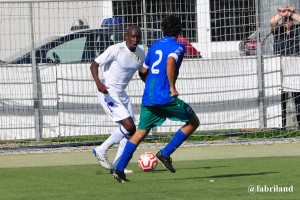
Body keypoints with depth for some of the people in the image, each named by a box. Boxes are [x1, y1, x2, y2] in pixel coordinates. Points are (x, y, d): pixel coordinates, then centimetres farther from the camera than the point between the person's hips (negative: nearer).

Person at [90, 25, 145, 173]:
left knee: (130, 130, 3)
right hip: (108, 93, -8)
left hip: (122, 94, 8)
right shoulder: (116, 50, -17)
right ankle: (101, 151, -2)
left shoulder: (140, 54, 5)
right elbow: (94, 64, -17)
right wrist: (98, 83, -34)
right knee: (129, 126, -17)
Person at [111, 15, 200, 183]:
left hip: (148, 97, 6)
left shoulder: (155, 46, 18)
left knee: (141, 131, 11)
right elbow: (170, 62, -23)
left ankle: (119, 169, -1)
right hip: (165, 97, -6)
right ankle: (166, 153, -1)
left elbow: (144, 71, 24)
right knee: (193, 122, 8)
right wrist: (172, 87, -24)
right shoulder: (178, 46, -2)